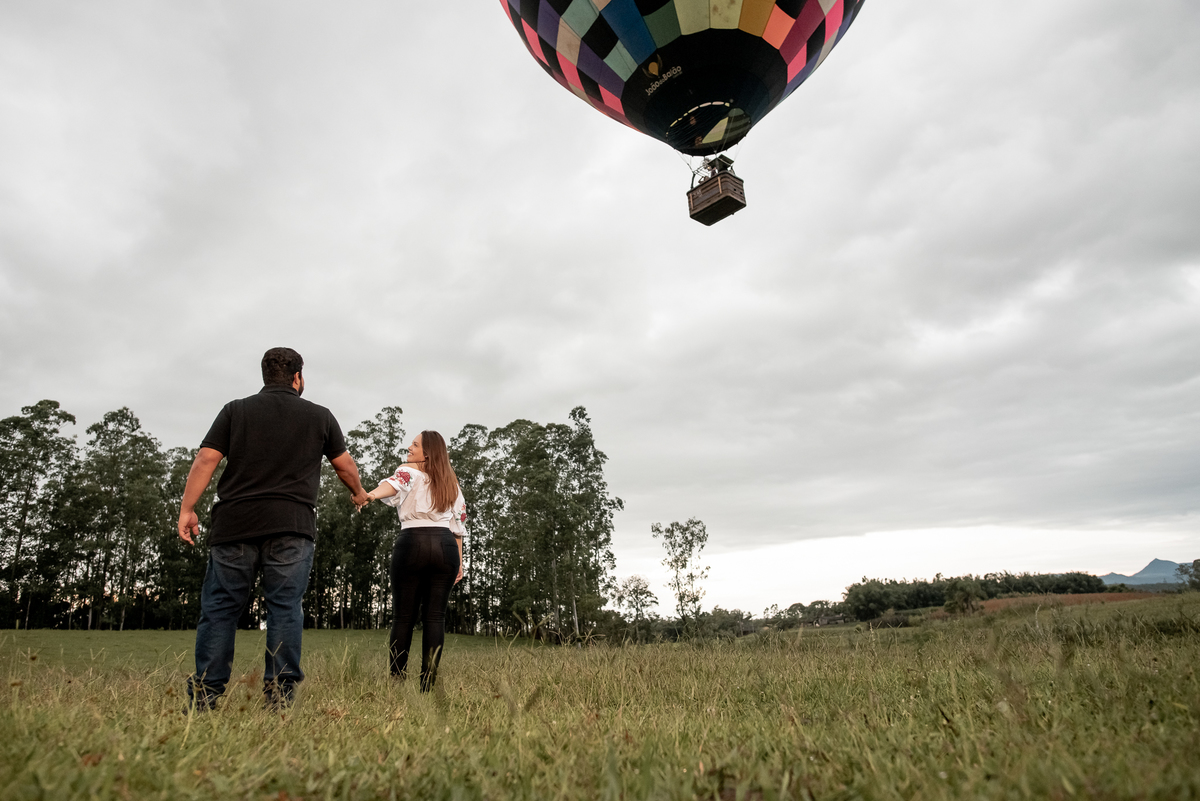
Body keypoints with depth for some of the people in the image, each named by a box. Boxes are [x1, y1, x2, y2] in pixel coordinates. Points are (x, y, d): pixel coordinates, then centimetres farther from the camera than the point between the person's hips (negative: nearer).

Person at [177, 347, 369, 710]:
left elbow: (206, 460, 2)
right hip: (292, 526, -1)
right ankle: (279, 695, 1)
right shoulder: (319, 416, 10)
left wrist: (187, 509, 5)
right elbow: (344, 465, 18)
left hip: (235, 522, 2)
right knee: (285, 606, 2)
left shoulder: (235, 410, 11)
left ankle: (204, 696, 9)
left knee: (220, 606, 8)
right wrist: (358, 492, 36)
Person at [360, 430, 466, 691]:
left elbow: (394, 483, -19)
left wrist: (370, 494, -38)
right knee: (435, 617, 3)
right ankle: (428, 685, 2)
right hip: (446, 546, 3)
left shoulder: (409, 472, 6)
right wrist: (459, 561, 22)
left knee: (403, 617, 3)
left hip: (412, 542, -3)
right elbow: (458, 524, 19)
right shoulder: (451, 482, 20)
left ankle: (397, 682, 4)